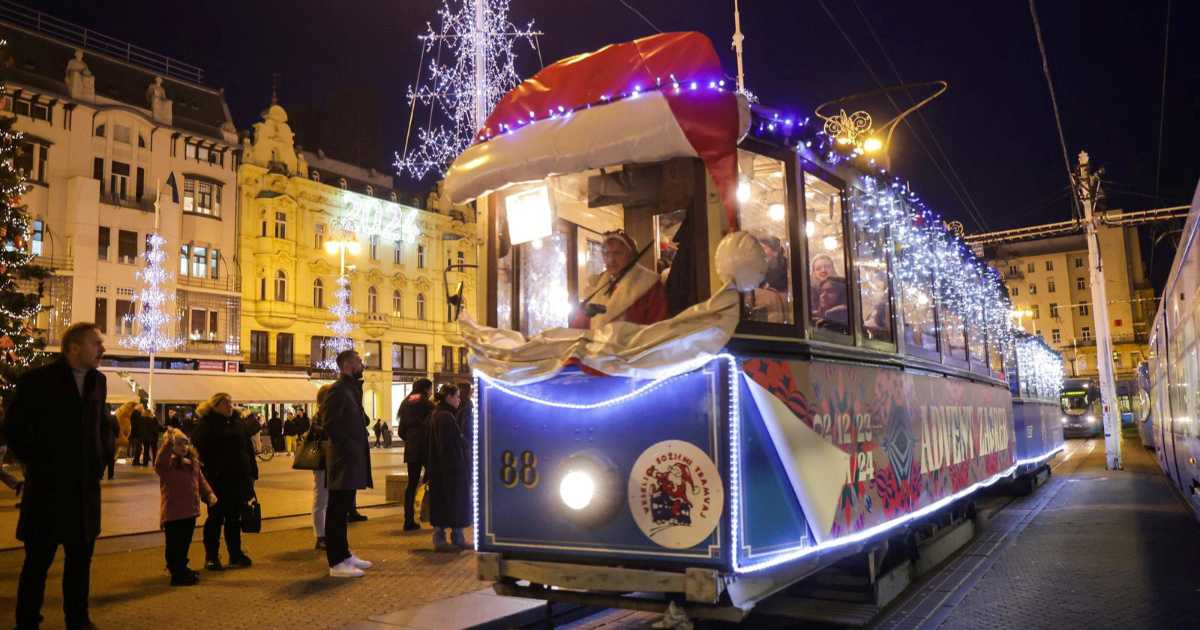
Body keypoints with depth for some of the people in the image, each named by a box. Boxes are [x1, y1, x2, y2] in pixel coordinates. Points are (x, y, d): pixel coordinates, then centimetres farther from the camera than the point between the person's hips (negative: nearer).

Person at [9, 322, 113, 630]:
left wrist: (105, 454, 5)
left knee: (81, 559, 13)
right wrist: (38, 463, -10)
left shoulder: (98, 381, 8)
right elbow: (15, 428, -7)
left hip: (86, 489, 5)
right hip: (48, 487, -5)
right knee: (38, 561, 5)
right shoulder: (38, 380, -7)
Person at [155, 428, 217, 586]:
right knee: (175, 545, -2)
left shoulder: (193, 463, 13)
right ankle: (177, 575, 4)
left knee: (185, 544, 20)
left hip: (190, 512, 8)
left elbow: (201, 481, 19)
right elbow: (160, 463, -35)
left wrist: (209, 494, 2)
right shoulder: (168, 463, -11)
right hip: (173, 513, -8)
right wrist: (168, 443, -46)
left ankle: (182, 569, 34)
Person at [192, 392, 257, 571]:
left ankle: (235, 553, 22)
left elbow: (249, 449, 15)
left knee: (234, 518, 13)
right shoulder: (206, 425, -6)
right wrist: (206, 479, -17)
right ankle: (211, 557, 13)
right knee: (215, 518, 3)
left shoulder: (239, 423, 12)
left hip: (239, 481, 5)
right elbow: (200, 454, -11)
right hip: (218, 482, -5)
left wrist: (252, 473, 9)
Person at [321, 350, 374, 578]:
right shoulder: (339, 390, -13)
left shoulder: (352, 389, 17)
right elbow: (329, 424, -20)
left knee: (343, 510, 16)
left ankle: (344, 554, 26)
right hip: (343, 460, -10)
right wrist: (348, 445, -20)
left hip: (352, 460, 10)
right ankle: (336, 563, 0)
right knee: (337, 511, -4)